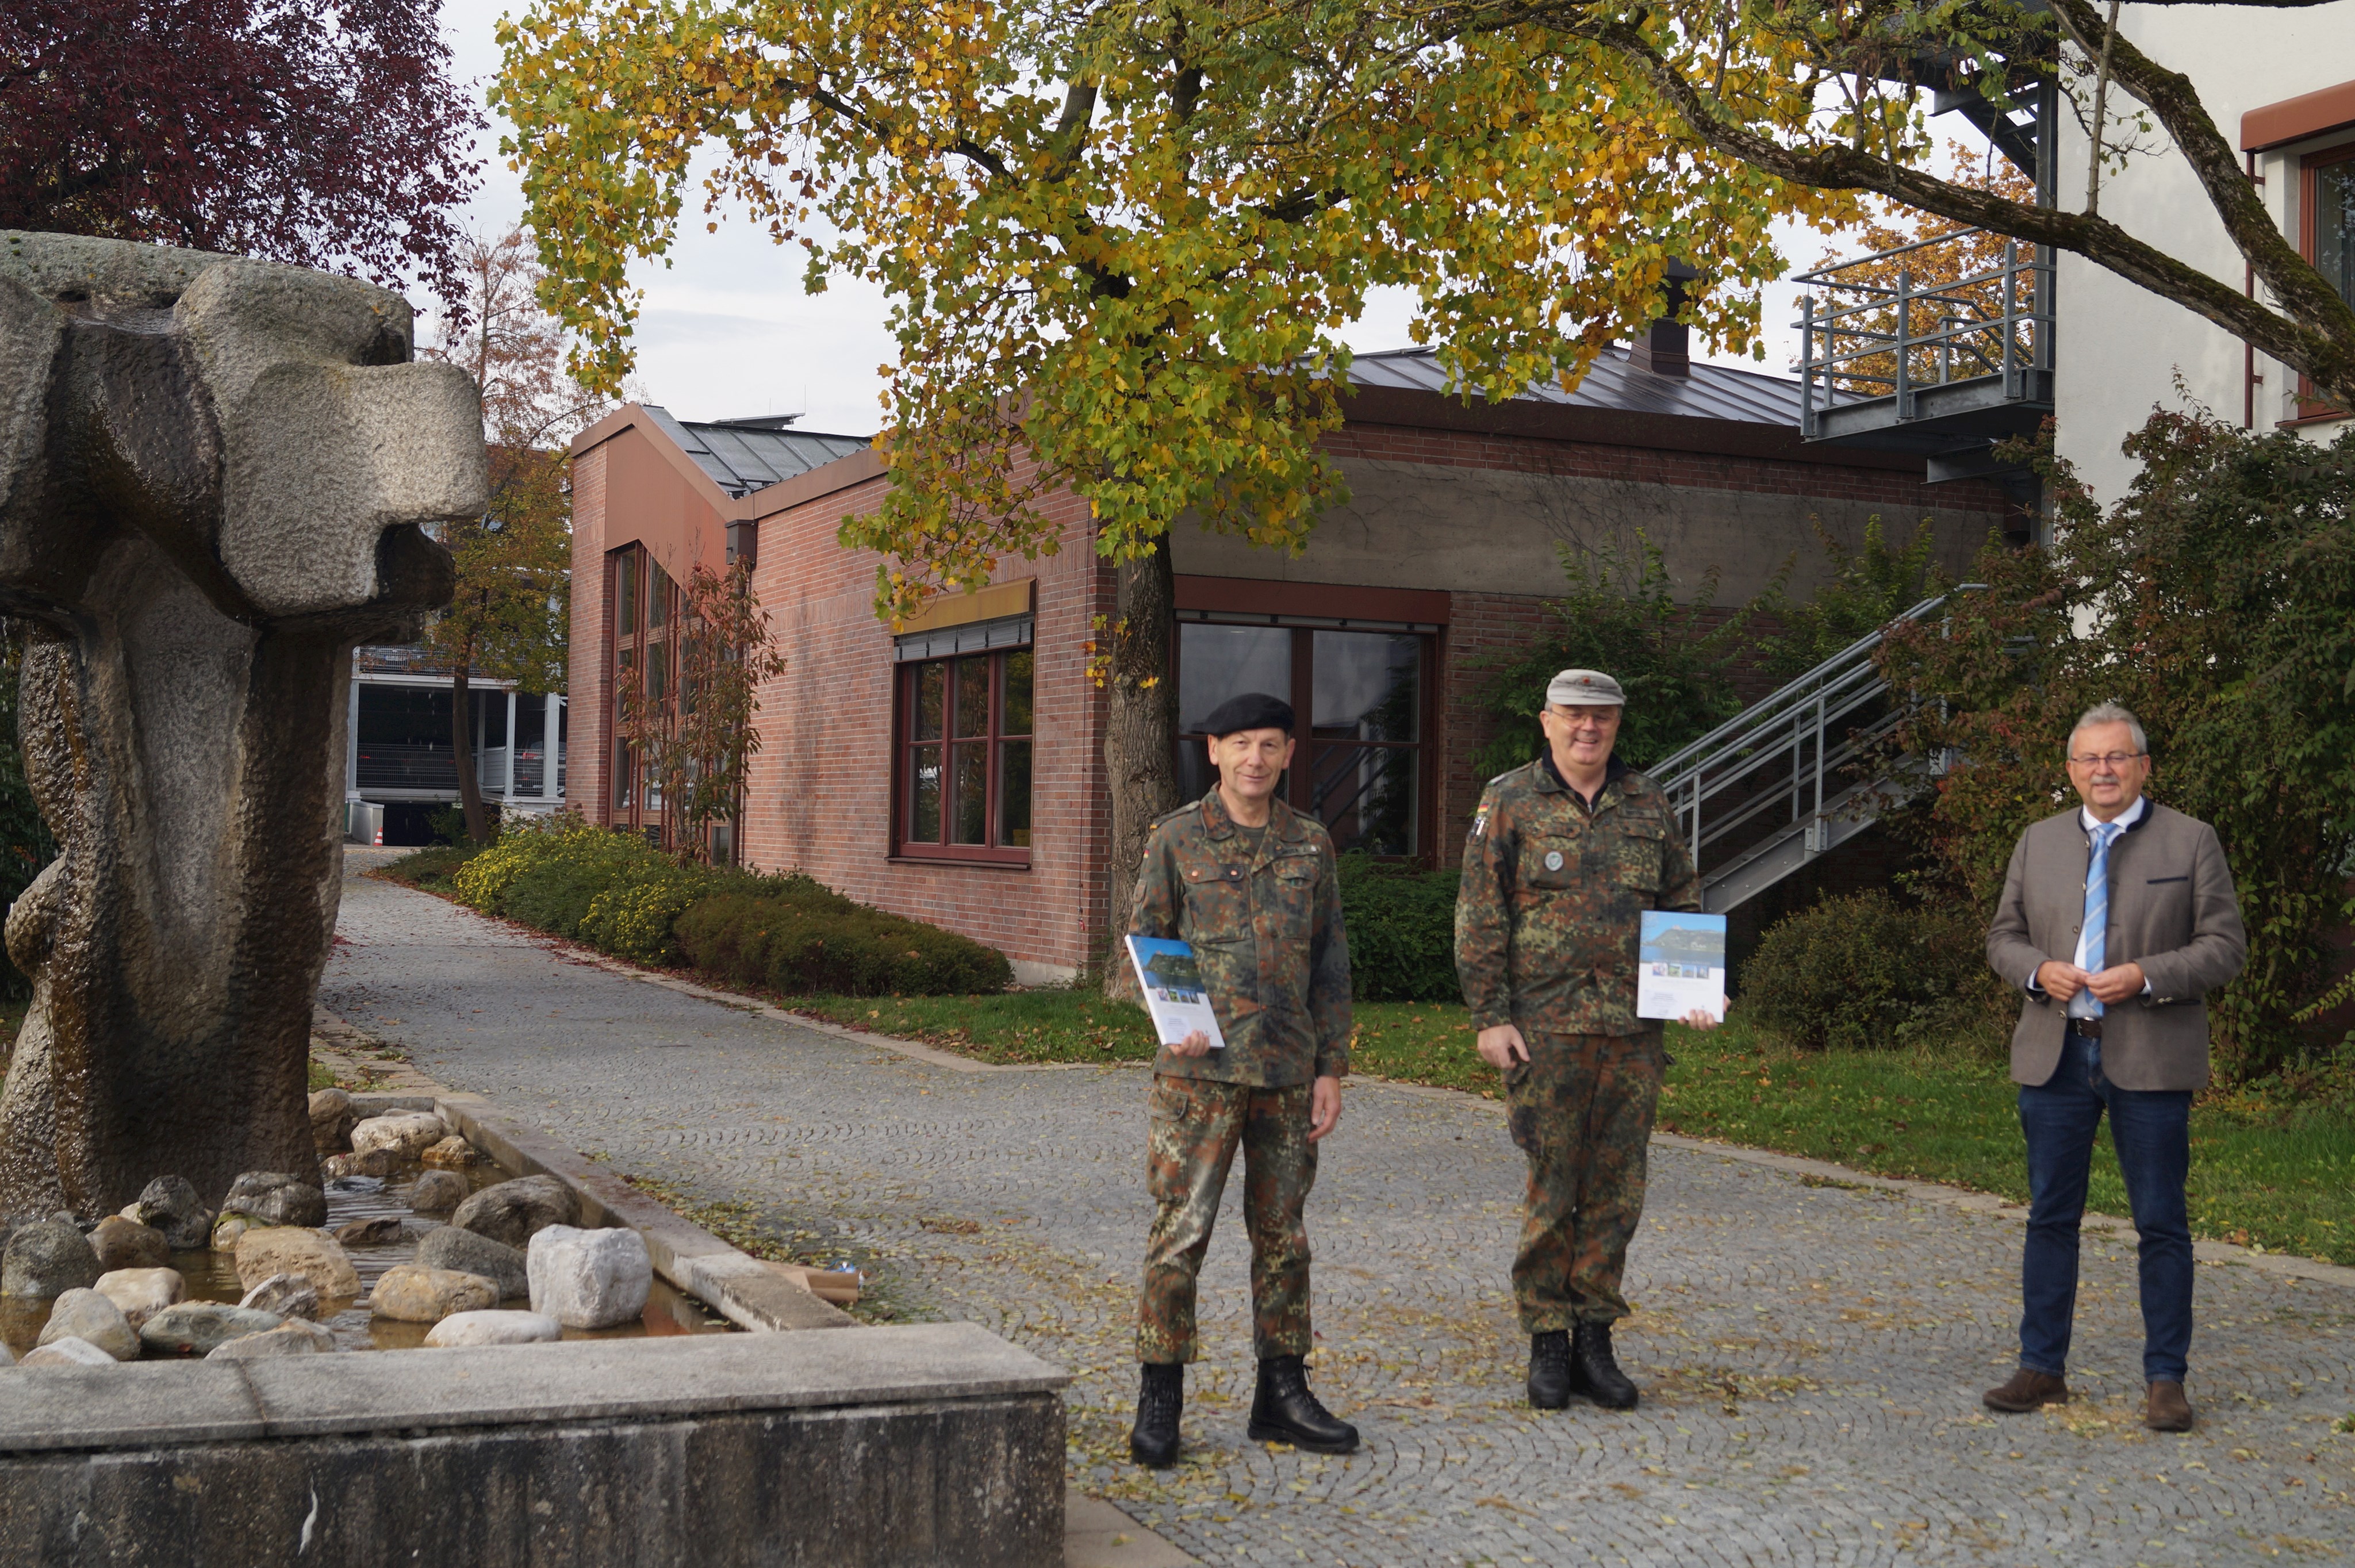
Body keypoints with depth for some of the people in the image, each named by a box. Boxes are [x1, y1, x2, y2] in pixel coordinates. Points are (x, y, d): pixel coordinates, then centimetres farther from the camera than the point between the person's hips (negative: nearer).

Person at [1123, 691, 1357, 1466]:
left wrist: (1331, 1070, 4)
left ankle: (1282, 1396, 19)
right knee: (1179, 1231, -4)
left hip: (1288, 1072, 3)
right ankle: (1158, 1402, 4)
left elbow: (1330, 963, 10)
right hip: (1200, 1069, -3)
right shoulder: (1177, 838, 0)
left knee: (1282, 1233, 10)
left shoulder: (1310, 844, 8)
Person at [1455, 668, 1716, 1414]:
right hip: (1544, 1030, -3)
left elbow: (1684, 904, 20)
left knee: (1616, 1190, 6)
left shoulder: (1648, 806, 13)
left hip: (1633, 1030, 4)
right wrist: (1489, 1017, -8)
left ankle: (1595, 1339, 16)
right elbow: (1480, 918, -1)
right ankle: (1548, 1345, 10)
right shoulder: (1508, 803, 2)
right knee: (1552, 1189, -1)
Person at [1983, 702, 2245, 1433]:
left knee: (2162, 1225, 1)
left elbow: (2225, 947, -2)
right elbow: (2004, 936, 14)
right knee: (2050, 1216, 8)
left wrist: (2146, 977, -17)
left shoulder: (2191, 842, 1)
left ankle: (2166, 1380, 10)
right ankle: (2042, 1367, 17)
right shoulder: (2038, 843, 11)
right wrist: (2039, 970, -8)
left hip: (2151, 1061, -3)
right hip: (2056, 1055, 3)